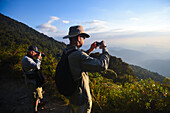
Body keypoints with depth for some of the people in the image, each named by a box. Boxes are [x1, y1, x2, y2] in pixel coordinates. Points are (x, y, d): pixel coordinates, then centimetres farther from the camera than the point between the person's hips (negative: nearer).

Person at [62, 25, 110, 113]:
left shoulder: (66, 52, -2)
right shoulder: (78, 55, -31)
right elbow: (103, 65, -31)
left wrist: (90, 50, 8)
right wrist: (104, 48, -14)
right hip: (81, 100, -8)